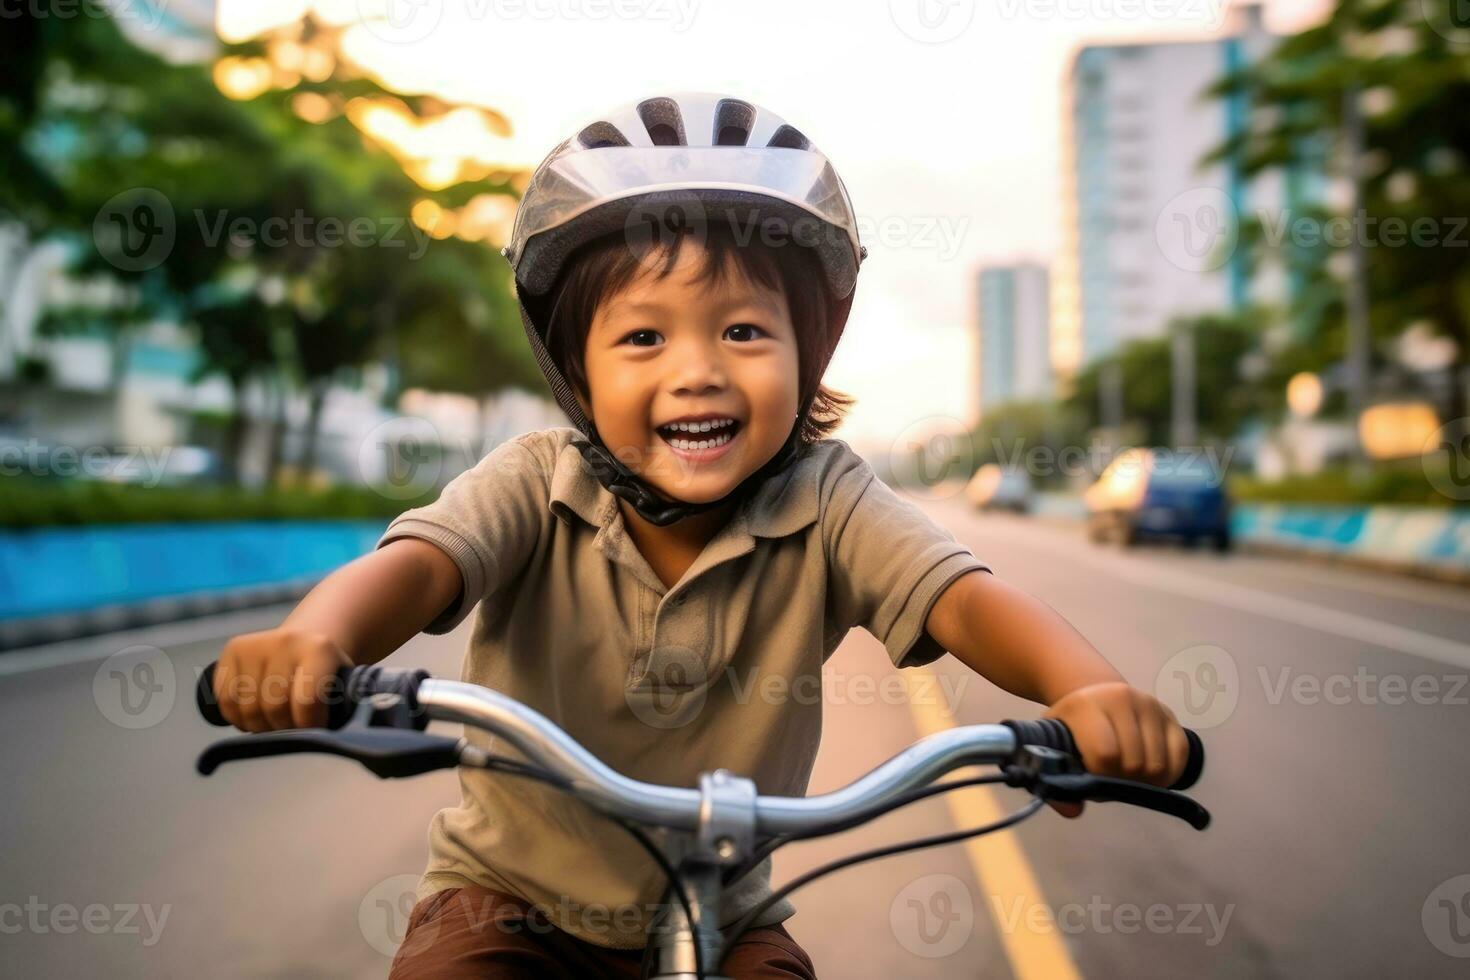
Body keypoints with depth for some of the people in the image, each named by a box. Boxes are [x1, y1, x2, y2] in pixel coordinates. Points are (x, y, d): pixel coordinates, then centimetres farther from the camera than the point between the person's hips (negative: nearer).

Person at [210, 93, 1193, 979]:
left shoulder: (824, 503, -16)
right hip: (512, 897, 0)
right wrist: (314, 640, -57)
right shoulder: (537, 486, -18)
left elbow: (967, 600, -29)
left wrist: (1089, 687, -50)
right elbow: (415, 565, -34)